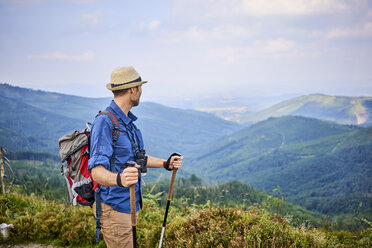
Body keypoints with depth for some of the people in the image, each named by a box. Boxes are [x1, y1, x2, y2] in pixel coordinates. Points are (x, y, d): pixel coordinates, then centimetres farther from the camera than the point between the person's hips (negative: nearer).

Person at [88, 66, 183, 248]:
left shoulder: (128, 120, 13)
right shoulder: (104, 122, -19)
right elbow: (97, 171, -28)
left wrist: (165, 163, 19)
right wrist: (119, 179, -47)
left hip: (130, 204, 10)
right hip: (114, 207, -10)